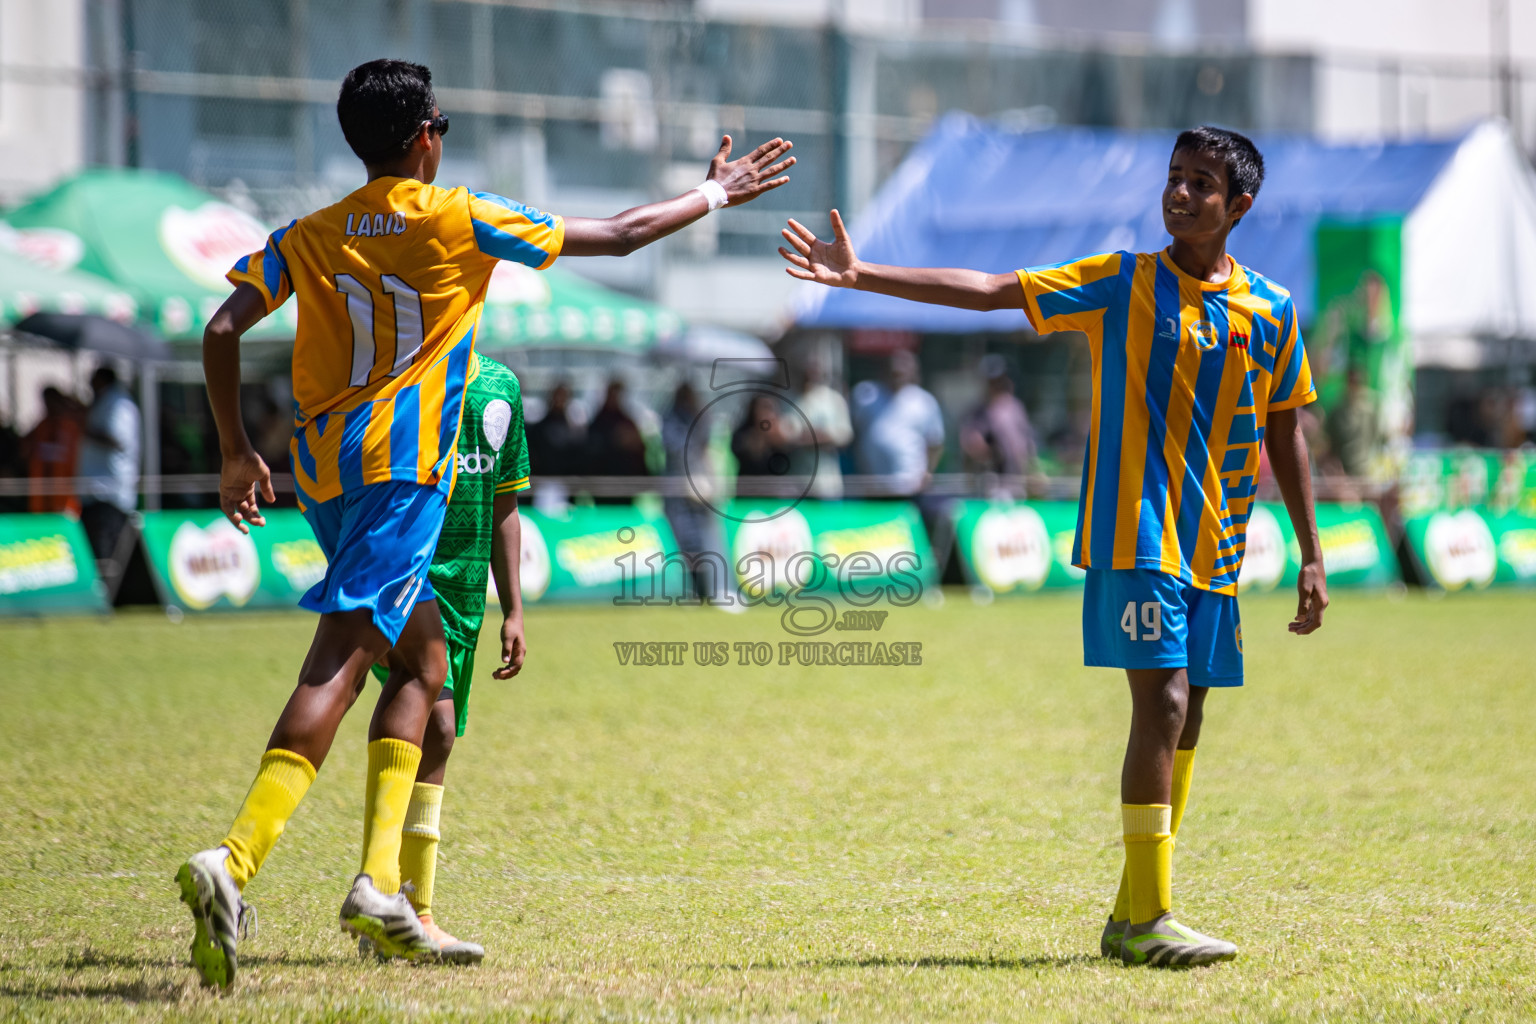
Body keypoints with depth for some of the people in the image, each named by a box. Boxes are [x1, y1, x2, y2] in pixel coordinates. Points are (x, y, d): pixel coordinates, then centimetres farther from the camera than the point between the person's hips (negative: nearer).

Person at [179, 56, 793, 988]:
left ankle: (381, 884, 4)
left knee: (424, 661, 14)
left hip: (323, 466, 7)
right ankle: (234, 861, -29)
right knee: (343, 658, -14)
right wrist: (716, 194, 20)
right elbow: (620, 234, 6)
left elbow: (223, 331, 3)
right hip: (402, 466, -7)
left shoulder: (310, 237, 12)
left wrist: (237, 452, 12)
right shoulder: (461, 220, -1)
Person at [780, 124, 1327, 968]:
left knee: (1182, 721, 7)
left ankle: (1132, 916, 16)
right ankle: (1147, 919, -14)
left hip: (1216, 549, 4)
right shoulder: (1121, 284, -1)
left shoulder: (1271, 312, 7)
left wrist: (1310, 556, 14)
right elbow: (990, 291, -6)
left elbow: (1284, 436, 15)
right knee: (1162, 704, -15)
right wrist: (862, 277, -14)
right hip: (1136, 535, -4)